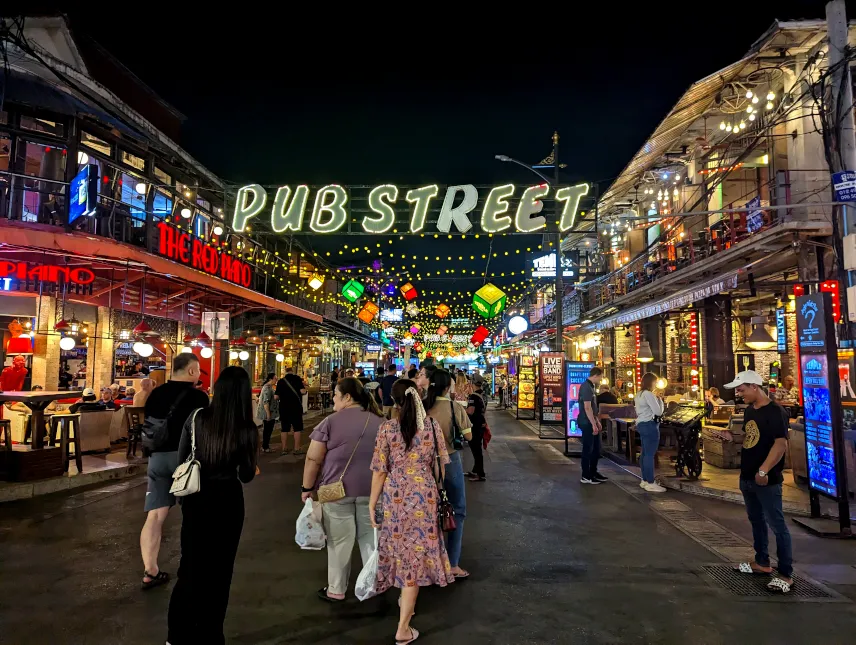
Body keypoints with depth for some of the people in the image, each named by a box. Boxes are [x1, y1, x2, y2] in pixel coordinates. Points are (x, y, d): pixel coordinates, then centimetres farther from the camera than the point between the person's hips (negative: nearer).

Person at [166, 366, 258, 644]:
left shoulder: (197, 417, -11)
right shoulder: (246, 429, -19)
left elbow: (181, 459, 0)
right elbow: (246, 476, -8)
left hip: (195, 499, 3)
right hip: (226, 502, -3)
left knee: (190, 565, 22)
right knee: (218, 569, 16)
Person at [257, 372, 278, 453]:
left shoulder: (269, 387, 13)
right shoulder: (267, 388, -20)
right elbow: (265, 402, -25)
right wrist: (268, 414, -24)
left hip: (270, 413, 10)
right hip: (268, 413, -10)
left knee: (268, 429, 15)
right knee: (267, 430, -1)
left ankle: (265, 445, 24)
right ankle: (265, 447, 7)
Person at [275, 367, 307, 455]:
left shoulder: (280, 381, 2)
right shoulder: (297, 379, -5)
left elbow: (276, 397, 0)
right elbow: (303, 391, -15)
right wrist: (305, 387, 6)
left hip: (284, 408, 3)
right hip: (296, 407, -3)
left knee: (284, 429, 10)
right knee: (297, 428, 5)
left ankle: (284, 449, 15)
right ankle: (297, 449, 6)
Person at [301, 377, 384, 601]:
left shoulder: (331, 422, -8)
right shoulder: (380, 422, 5)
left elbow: (313, 459, -8)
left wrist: (307, 487, 3)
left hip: (337, 489, -3)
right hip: (372, 489, 4)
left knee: (339, 540, 8)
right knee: (370, 538, 14)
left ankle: (336, 590, 19)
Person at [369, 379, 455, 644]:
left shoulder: (387, 428, -9)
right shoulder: (432, 425, -5)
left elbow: (380, 471, -7)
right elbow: (440, 465, 4)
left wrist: (372, 504, 3)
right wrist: (437, 491, 21)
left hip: (394, 496, 1)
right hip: (424, 495, 0)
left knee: (400, 548, 22)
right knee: (415, 552, 6)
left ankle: (405, 599, 46)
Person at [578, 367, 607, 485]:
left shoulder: (591, 386, 14)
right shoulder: (586, 387, -18)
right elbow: (587, 408, -23)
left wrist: (597, 421, 19)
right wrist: (593, 424, -22)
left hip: (591, 422, 10)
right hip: (587, 423, -10)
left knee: (596, 448, 16)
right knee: (588, 449, -2)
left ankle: (593, 472, 27)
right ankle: (585, 477, 7)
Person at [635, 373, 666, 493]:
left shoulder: (639, 394, 16)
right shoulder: (648, 394, -15)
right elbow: (658, 411, -16)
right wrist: (659, 399, -3)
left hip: (641, 424, 11)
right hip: (650, 425, -10)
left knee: (645, 453, 13)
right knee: (650, 454, -8)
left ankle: (645, 480, 18)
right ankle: (650, 483, -6)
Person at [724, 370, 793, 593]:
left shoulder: (775, 412, -15)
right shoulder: (749, 411, 10)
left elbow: (781, 444, -23)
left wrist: (764, 471, -30)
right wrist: (731, 437, 1)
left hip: (767, 480, -9)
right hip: (747, 477, 9)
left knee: (777, 525, -1)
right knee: (756, 521, 19)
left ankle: (786, 574, 8)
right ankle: (762, 562, 32)